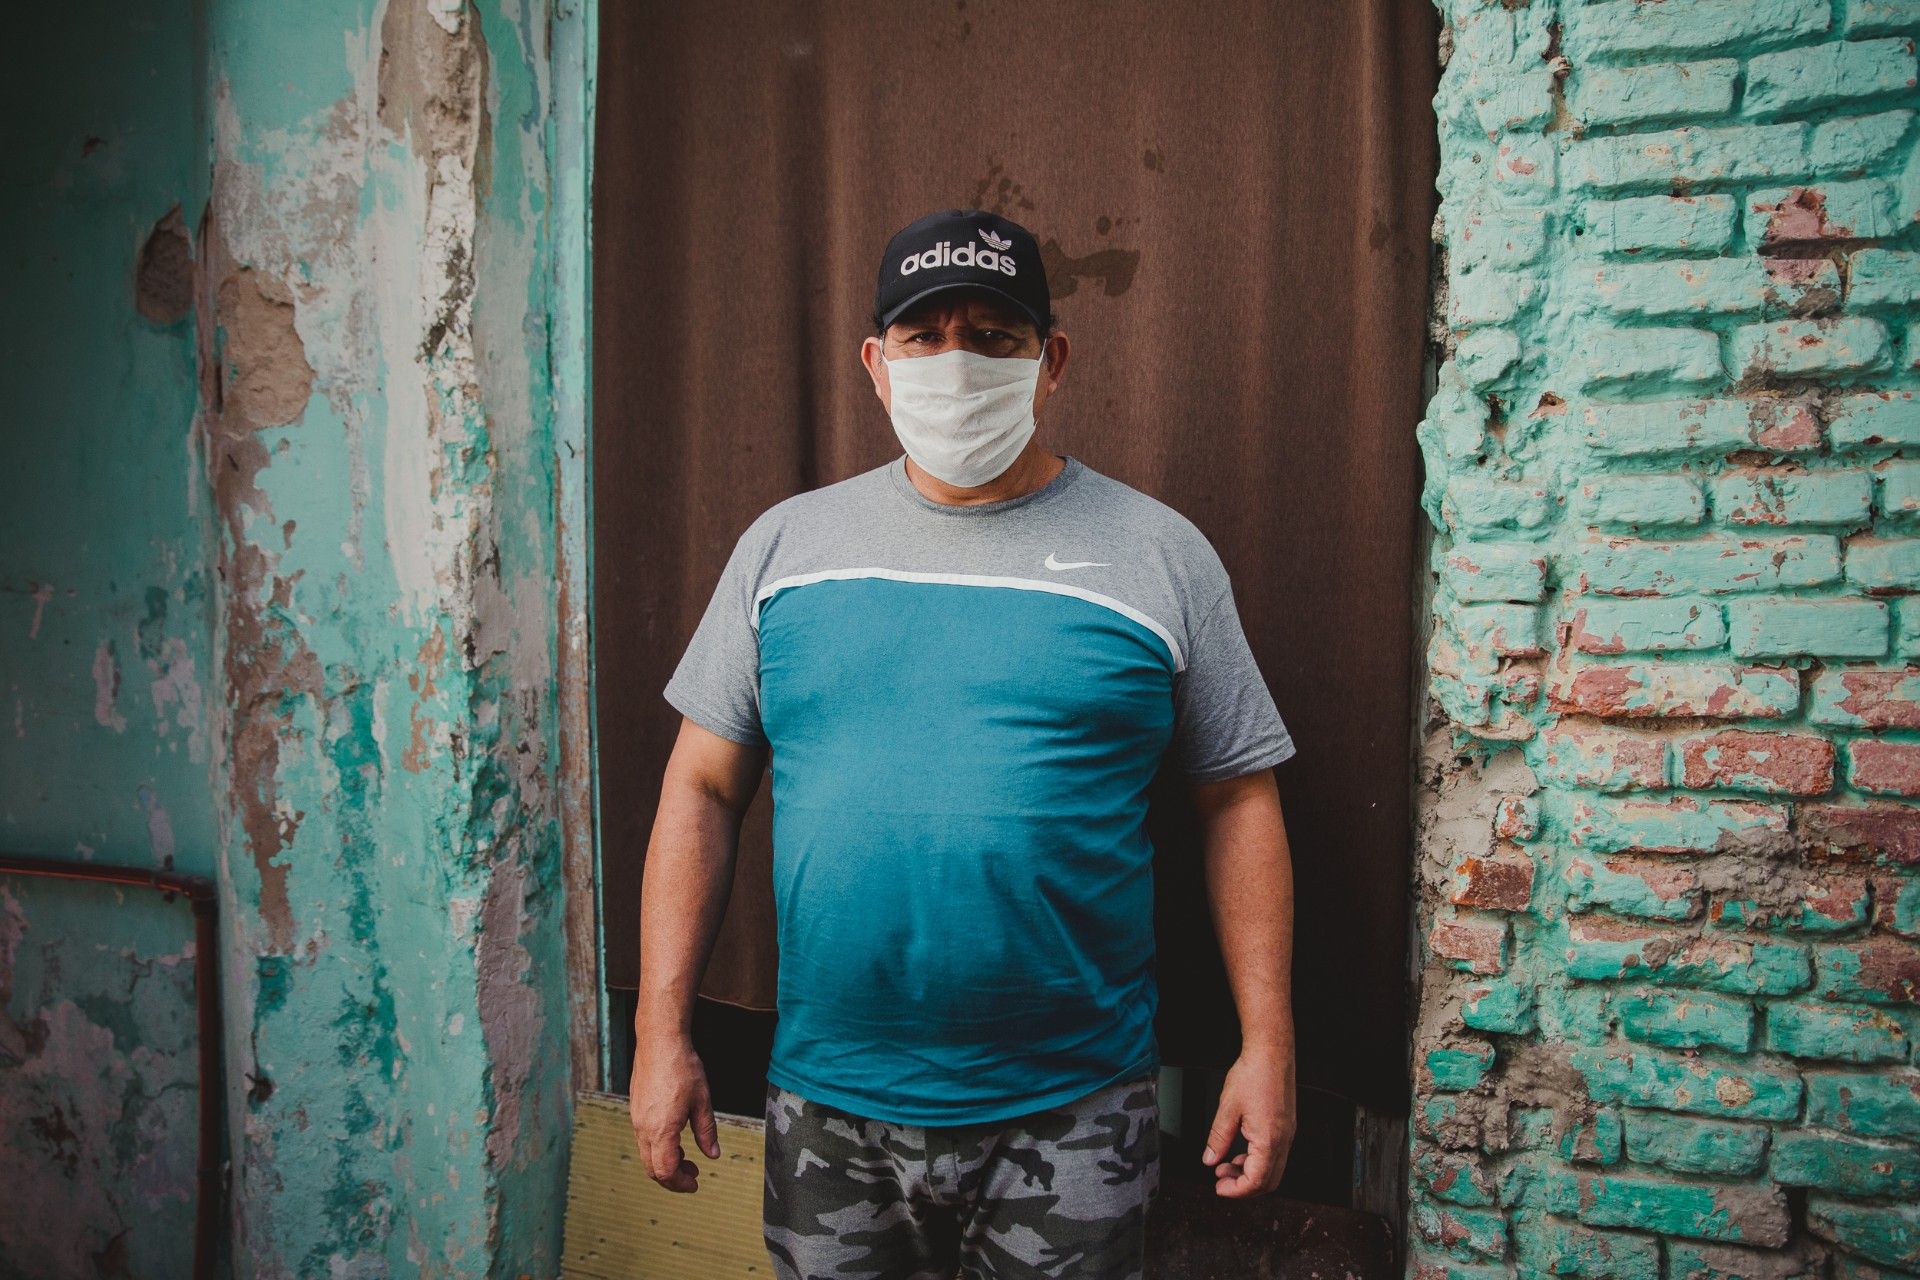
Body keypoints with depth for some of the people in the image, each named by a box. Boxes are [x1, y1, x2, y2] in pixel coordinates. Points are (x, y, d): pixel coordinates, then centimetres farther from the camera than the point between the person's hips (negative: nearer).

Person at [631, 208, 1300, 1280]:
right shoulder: (787, 544, 2)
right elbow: (704, 792, 3)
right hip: (827, 1105, 2)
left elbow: (1238, 801, 1)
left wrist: (1268, 1047, -3)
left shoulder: (1160, 554, -2)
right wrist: (663, 1033, 0)